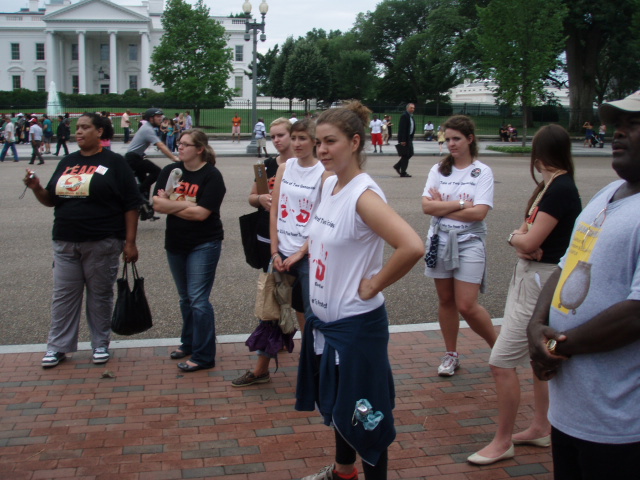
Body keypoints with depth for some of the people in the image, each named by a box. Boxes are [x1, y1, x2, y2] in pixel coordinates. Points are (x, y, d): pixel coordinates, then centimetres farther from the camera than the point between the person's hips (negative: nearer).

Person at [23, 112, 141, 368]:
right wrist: (37, 188, -6)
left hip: (102, 243, -4)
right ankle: (58, 346, 17)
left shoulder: (113, 162, -1)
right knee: (63, 296, 7)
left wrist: (130, 242, -10)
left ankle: (100, 344, 20)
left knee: (100, 296, 7)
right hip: (65, 242, 4)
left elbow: (131, 205, -4)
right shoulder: (67, 162, 12)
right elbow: (50, 200, 16)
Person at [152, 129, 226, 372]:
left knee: (198, 300, -7)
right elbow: (157, 203, -5)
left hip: (204, 245, -6)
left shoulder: (211, 176, -12)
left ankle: (203, 357, 1)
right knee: (185, 298, 18)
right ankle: (188, 343, 35)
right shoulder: (170, 171, 5)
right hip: (175, 243, 6)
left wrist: (170, 204, -11)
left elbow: (201, 213, -21)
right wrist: (187, 205, -17)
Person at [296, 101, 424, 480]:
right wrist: (302, 251, 10)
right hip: (324, 318, 9)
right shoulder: (329, 185, 3)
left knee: (364, 415, 5)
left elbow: (412, 247, -36)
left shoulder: (364, 196, -23)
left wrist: (373, 285, -23)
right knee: (335, 402, 25)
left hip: (356, 324, -9)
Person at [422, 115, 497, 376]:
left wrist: (442, 206, -9)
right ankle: (451, 355, 25)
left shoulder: (482, 172, -4)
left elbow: (479, 212, -16)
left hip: (469, 242, -3)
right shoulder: (438, 170, 5)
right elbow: (426, 205, -8)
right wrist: (460, 203, -15)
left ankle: (498, 346, 16)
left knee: (467, 306, -8)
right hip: (440, 239, 4)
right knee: (446, 300, 11)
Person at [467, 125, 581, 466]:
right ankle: (540, 428, 33)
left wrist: (516, 237, -2)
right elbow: (527, 235, 8)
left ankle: (502, 442, 6)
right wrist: (523, 240, -14)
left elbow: (529, 242, -23)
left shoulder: (561, 189, -21)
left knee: (501, 362, -7)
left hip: (542, 282, -10)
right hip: (530, 276, 10)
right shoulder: (549, 186, 9)